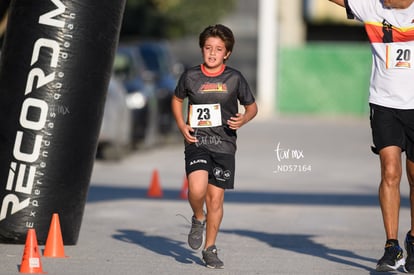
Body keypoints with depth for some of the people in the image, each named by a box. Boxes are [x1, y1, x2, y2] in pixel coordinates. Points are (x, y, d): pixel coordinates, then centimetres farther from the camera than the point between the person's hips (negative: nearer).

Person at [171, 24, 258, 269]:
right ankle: (198, 219, 10)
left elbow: (252, 107, 11)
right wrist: (181, 125, 5)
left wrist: (243, 119, -10)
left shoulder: (234, 78, 0)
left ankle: (210, 249, 19)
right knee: (197, 189, -23)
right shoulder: (191, 76, 1)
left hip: (224, 145, 1)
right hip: (197, 142, 0)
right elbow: (177, 99, 20)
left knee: (216, 197, 2)